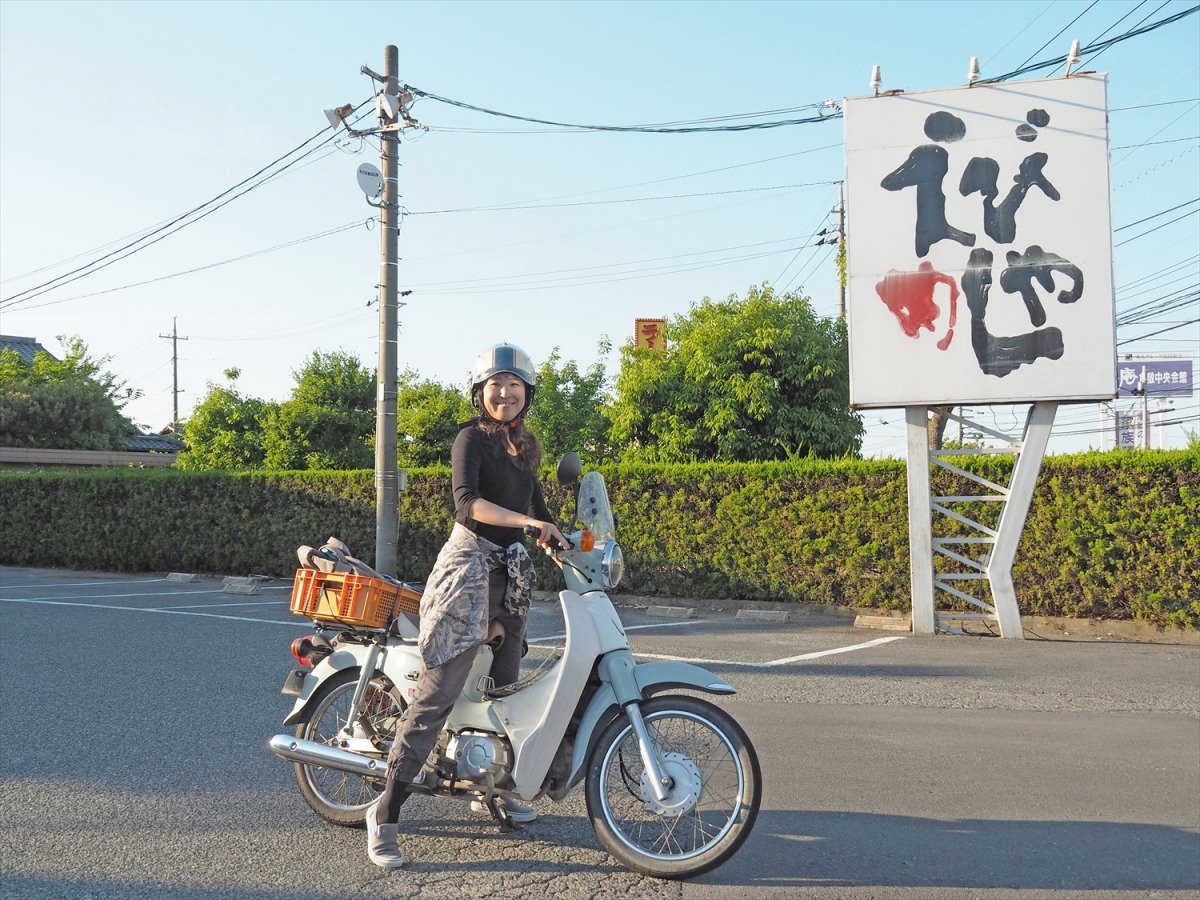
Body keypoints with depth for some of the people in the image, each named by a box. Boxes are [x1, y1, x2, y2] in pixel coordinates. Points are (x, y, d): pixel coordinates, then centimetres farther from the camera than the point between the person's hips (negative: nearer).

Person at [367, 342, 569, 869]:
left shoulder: (527, 446, 16)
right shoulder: (472, 438, -7)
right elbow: (467, 502, -22)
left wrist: (556, 536, 14)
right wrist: (529, 522, -30)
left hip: (510, 574, 8)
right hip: (469, 565, -8)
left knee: (504, 688, 14)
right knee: (437, 694, -11)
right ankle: (385, 813, -5)